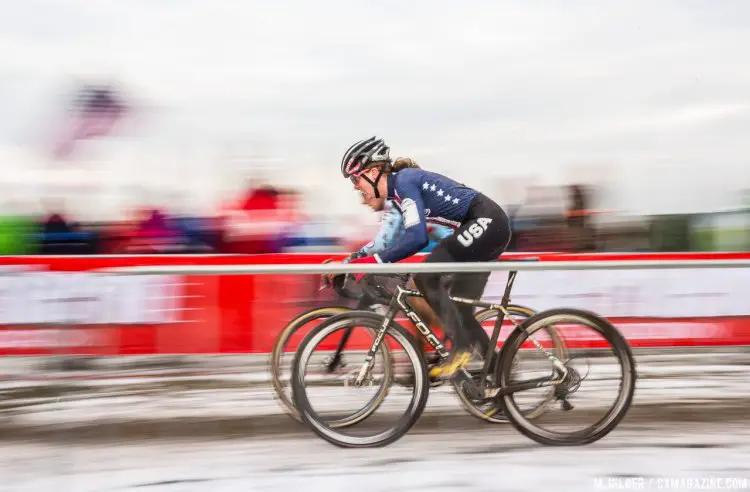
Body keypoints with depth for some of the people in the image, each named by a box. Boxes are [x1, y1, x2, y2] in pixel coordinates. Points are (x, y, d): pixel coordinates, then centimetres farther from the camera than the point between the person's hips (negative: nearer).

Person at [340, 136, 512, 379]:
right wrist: (354, 262, 14)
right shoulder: (397, 192, 14)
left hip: (486, 222, -10)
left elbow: (416, 238, -27)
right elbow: (391, 242, 21)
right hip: (492, 228, 10)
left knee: (426, 276, -18)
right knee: (459, 308, 11)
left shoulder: (404, 180, -15)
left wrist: (372, 261, -26)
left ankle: (461, 347, -13)